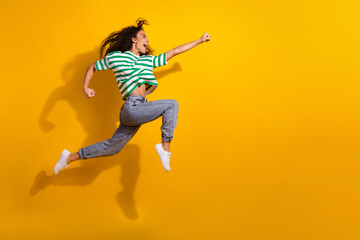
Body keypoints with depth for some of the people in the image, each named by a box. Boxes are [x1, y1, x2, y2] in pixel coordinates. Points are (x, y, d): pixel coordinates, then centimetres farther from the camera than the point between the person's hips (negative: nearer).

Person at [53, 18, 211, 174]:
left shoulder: (149, 60, 21)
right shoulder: (115, 57, 6)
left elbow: (174, 52, 23)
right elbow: (93, 67, 20)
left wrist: (199, 41, 25)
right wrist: (85, 87, 7)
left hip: (140, 109, 7)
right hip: (132, 107, -7)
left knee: (112, 147, 12)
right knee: (172, 105, -10)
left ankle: (70, 157, 23)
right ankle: (165, 147, -7)